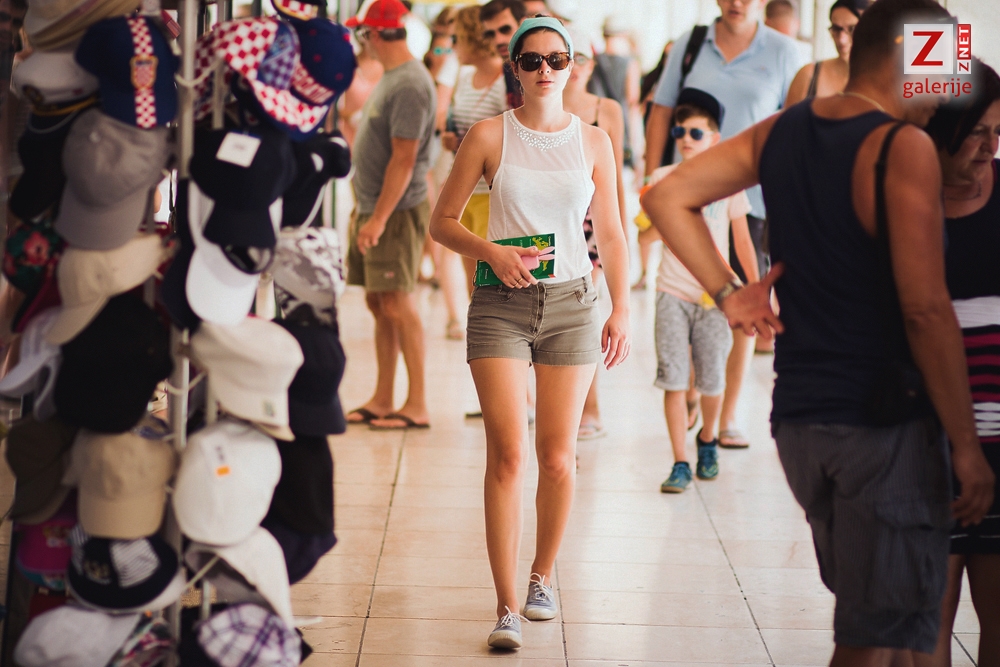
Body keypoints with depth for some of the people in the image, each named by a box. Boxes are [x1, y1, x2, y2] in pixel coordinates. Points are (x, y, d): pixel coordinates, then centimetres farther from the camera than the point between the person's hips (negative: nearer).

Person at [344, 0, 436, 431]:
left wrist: (380, 218, -21)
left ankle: (417, 404, -3)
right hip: (373, 209, 9)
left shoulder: (410, 85, -16)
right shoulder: (391, 79, 14)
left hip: (397, 213, -9)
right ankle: (381, 400, 16)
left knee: (398, 304, -7)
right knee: (379, 304, 11)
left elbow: (403, 158, -20)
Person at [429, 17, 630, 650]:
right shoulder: (489, 135, 1)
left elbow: (611, 235, 10)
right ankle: (507, 607, -7)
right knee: (508, 453, -10)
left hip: (572, 302, 2)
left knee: (558, 456, 6)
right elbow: (443, 221, 5)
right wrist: (493, 253, -12)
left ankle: (543, 576, 28)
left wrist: (622, 311, 3)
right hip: (502, 303, -2)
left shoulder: (593, 141, 6)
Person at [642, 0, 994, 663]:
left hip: (798, 416, 7)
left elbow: (667, 197, 9)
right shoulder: (904, 147, -15)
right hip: (888, 421, -7)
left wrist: (727, 291, 8)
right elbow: (926, 309, -20)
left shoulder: (781, 132, 8)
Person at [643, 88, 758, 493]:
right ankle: (680, 463, 0)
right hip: (673, 292, 0)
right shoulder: (664, 178, 3)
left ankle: (707, 440, 33)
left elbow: (742, 240, 6)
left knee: (711, 380, 4)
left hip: (714, 294, 0)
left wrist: (757, 289, 5)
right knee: (673, 379, -6)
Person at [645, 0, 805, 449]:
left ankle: (728, 416, 11)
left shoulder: (782, 51, 2)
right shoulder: (689, 44, 7)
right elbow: (662, 112, 11)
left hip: (751, 197, -1)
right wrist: (652, 177, 4)